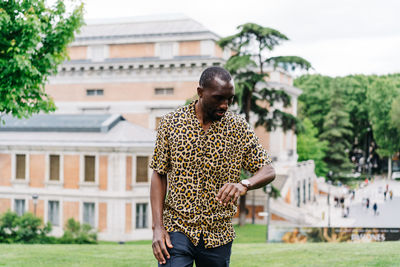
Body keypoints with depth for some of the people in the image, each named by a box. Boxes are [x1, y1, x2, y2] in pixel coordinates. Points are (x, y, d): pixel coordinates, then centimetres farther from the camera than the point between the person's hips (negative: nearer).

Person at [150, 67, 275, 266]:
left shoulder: (239, 127, 1)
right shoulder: (170, 123, 0)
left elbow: (268, 171, 0)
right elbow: (159, 175, 3)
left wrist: (244, 185, -23)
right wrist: (157, 226, -6)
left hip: (219, 233, 2)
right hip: (177, 229, -1)